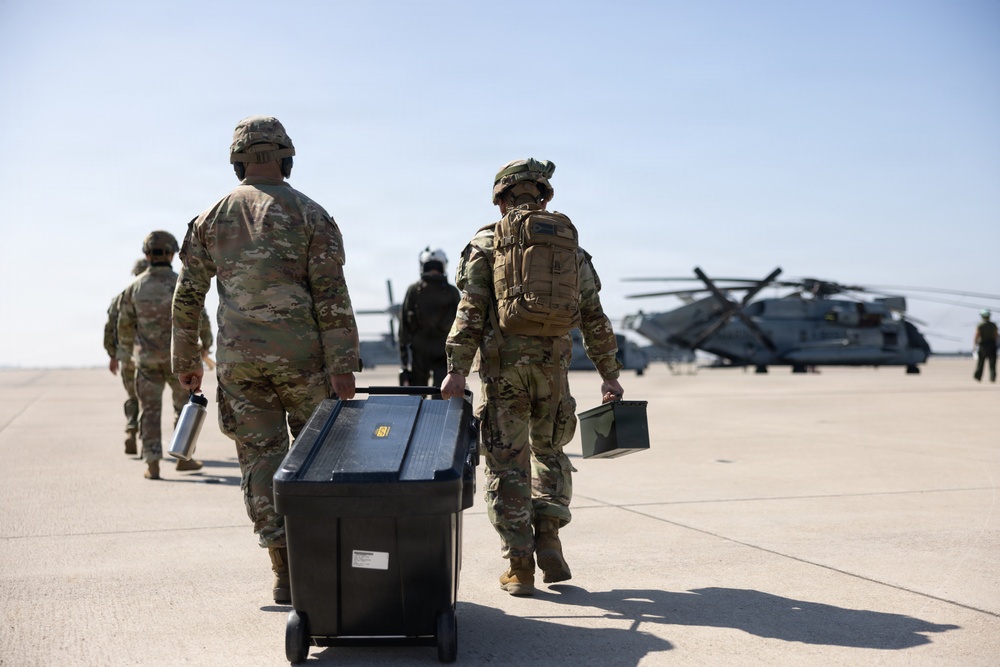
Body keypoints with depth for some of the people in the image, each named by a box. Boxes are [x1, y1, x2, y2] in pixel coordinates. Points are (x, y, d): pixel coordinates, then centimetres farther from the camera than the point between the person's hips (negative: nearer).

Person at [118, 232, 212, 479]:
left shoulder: (134, 286, 1)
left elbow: (125, 324, 8)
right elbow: (200, 318, -6)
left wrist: (128, 350, 26)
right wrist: (206, 342, 13)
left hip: (147, 359, 2)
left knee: (149, 410, 6)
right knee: (185, 405, 14)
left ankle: (152, 464, 0)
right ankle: (183, 457, 18)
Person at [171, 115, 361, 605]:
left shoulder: (212, 218, 5)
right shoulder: (309, 215, -4)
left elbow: (187, 294, 7)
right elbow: (332, 296, -11)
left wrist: (186, 359, 16)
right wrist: (344, 365, -11)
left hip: (238, 358, 2)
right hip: (300, 354, -2)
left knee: (260, 456, 7)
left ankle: (286, 574, 5)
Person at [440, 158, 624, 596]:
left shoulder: (486, 243, 3)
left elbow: (471, 312, -8)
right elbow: (593, 317, 9)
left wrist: (457, 370, -9)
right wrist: (609, 375, 14)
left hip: (503, 364, -2)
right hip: (552, 365, 3)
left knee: (507, 463, 4)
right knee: (549, 452, 22)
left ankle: (520, 566, 5)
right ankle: (548, 538, 6)